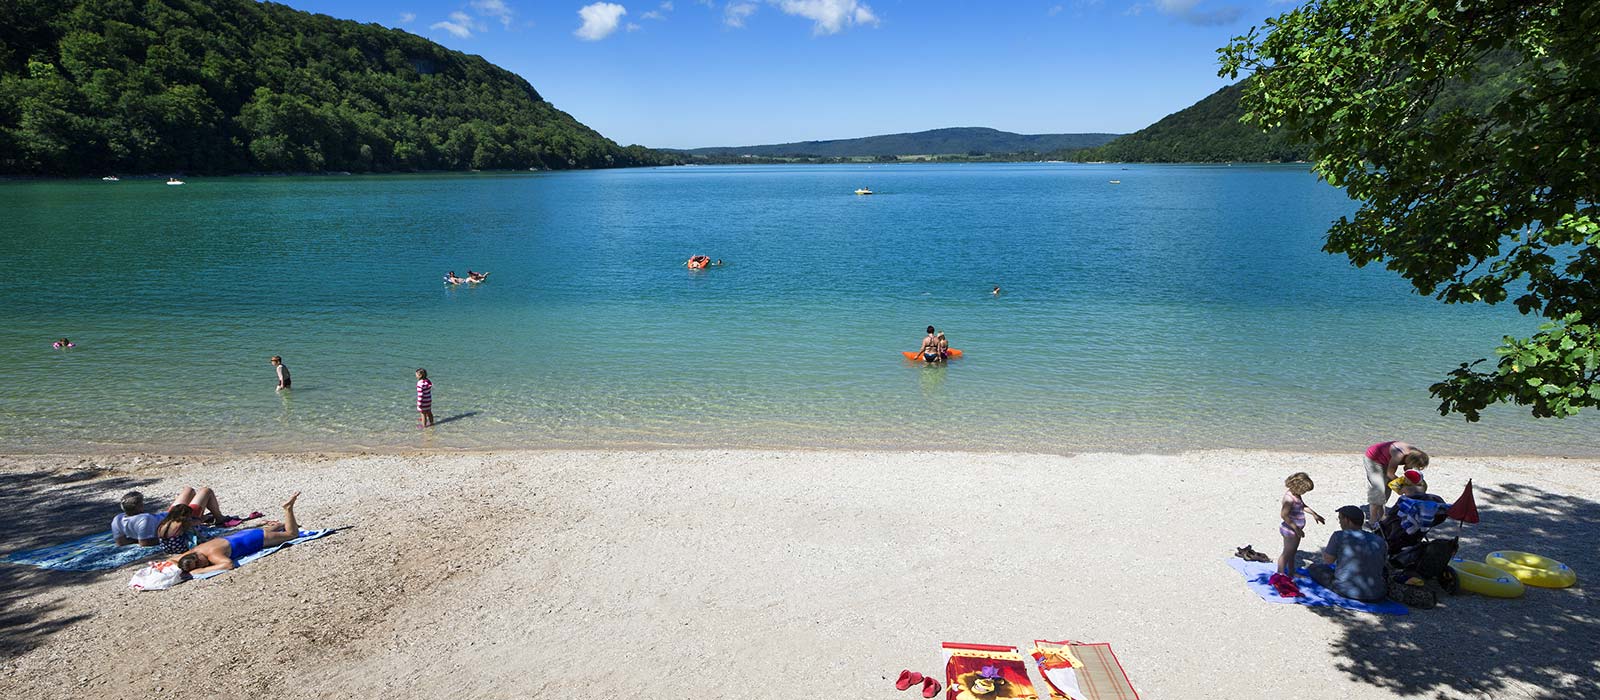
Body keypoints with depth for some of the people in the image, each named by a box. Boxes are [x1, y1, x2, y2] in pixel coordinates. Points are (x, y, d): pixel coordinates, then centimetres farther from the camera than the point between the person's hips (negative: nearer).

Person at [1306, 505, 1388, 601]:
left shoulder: (1339, 536, -8)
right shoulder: (1380, 541, 5)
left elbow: (1327, 561, 0)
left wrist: (1325, 551, 21)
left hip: (1346, 591, -5)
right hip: (1377, 597, 5)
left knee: (1314, 568, 18)